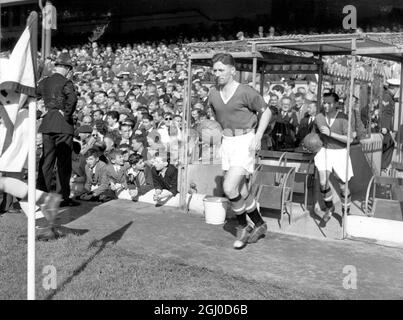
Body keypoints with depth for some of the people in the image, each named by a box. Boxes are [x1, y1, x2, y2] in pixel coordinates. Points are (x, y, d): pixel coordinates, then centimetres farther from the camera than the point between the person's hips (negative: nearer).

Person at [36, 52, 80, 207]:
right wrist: (67, 114, -14)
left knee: (46, 161, 10)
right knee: (64, 162, 0)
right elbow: (72, 98, -26)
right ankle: (65, 197, 4)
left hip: (47, 124, 5)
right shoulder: (66, 83, -8)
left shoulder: (44, 82, 10)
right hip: (63, 125, -5)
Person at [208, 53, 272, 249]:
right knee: (241, 191, 10)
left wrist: (257, 137, -13)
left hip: (245, 142, -6)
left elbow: (266, 112, -4)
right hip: (227, 142, 6)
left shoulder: (246, 92, -13)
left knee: (229, 188, -16)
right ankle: (259, 225, 30)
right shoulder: (213, 95, 5)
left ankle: (243, 226, 8)